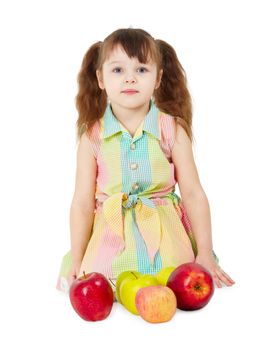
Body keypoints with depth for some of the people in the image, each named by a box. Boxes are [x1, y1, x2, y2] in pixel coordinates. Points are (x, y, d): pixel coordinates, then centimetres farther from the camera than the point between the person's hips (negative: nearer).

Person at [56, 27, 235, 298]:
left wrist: (205, 253, -5)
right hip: (111, 241, 0)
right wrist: (76, 260, -2)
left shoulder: (172, 130, -5)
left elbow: (193, 194, -3)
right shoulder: (93, 136, -4)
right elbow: (83, 202, -2)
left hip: (165, 239, 0)